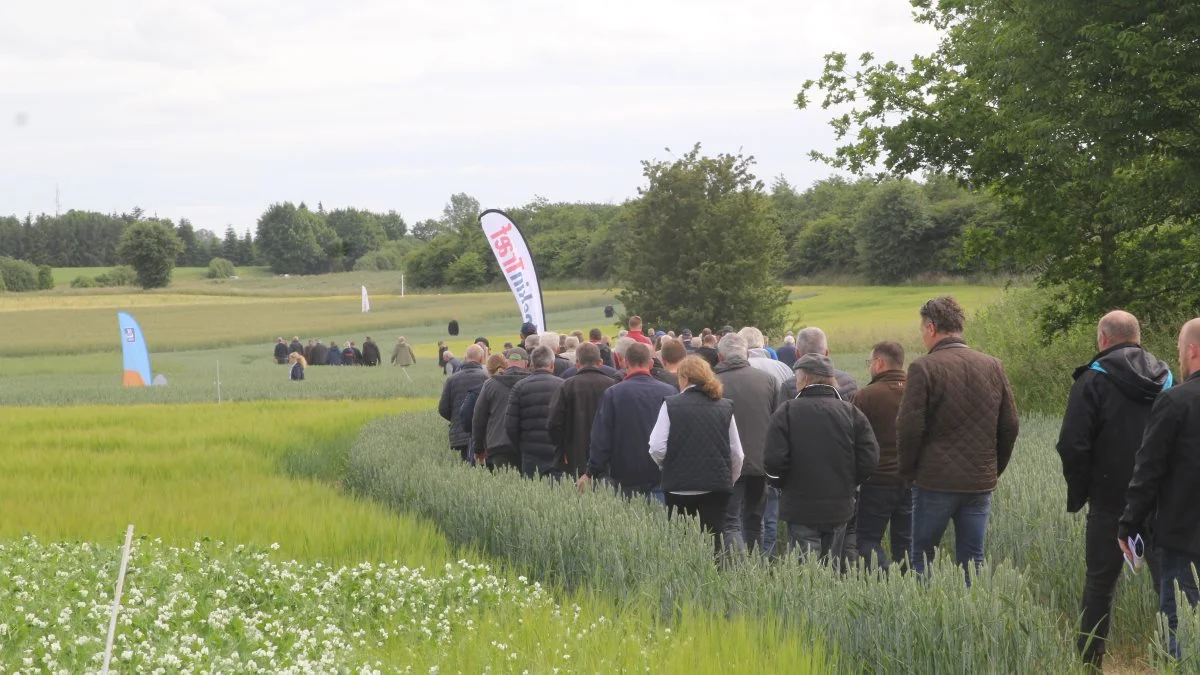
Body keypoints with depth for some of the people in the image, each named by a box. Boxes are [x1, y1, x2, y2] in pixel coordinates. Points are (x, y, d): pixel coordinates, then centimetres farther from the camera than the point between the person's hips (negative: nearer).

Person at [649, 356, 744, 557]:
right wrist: (730, 479, 23)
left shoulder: (671, 405, -5)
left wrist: (664, 466, 13)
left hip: (680, 485, -2)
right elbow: (737, 453, 6)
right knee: (712, 543, 4)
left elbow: (657, 448, -8)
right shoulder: (724, 407, 3)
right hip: (717, 485, 2)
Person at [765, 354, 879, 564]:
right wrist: (849, 483, 12)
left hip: (800, 509, -3)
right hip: (840, 507, 4)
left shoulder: (786, 412, -9)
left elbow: (774, 462, -15)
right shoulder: (851, 412, 0)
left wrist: (782, 483, 5)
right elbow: (870, 459, -4)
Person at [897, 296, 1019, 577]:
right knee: (973, 561, 9)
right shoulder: (993, 367, 6)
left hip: (935, 482, -4)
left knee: (921, 558, 7)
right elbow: (1010, 426, 9)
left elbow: (909, 427, -12)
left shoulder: (924, 368, -9)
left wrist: (908, 470, 3)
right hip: (980, 484, 4)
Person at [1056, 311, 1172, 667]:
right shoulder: (1166, 377, 8)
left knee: (1100, 583, 9)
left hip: (1111, 502, -3)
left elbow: (1073, 445, -13)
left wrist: (1077, 494, -1)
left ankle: (1090, 660, 15)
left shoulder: (1094, 380, -7)